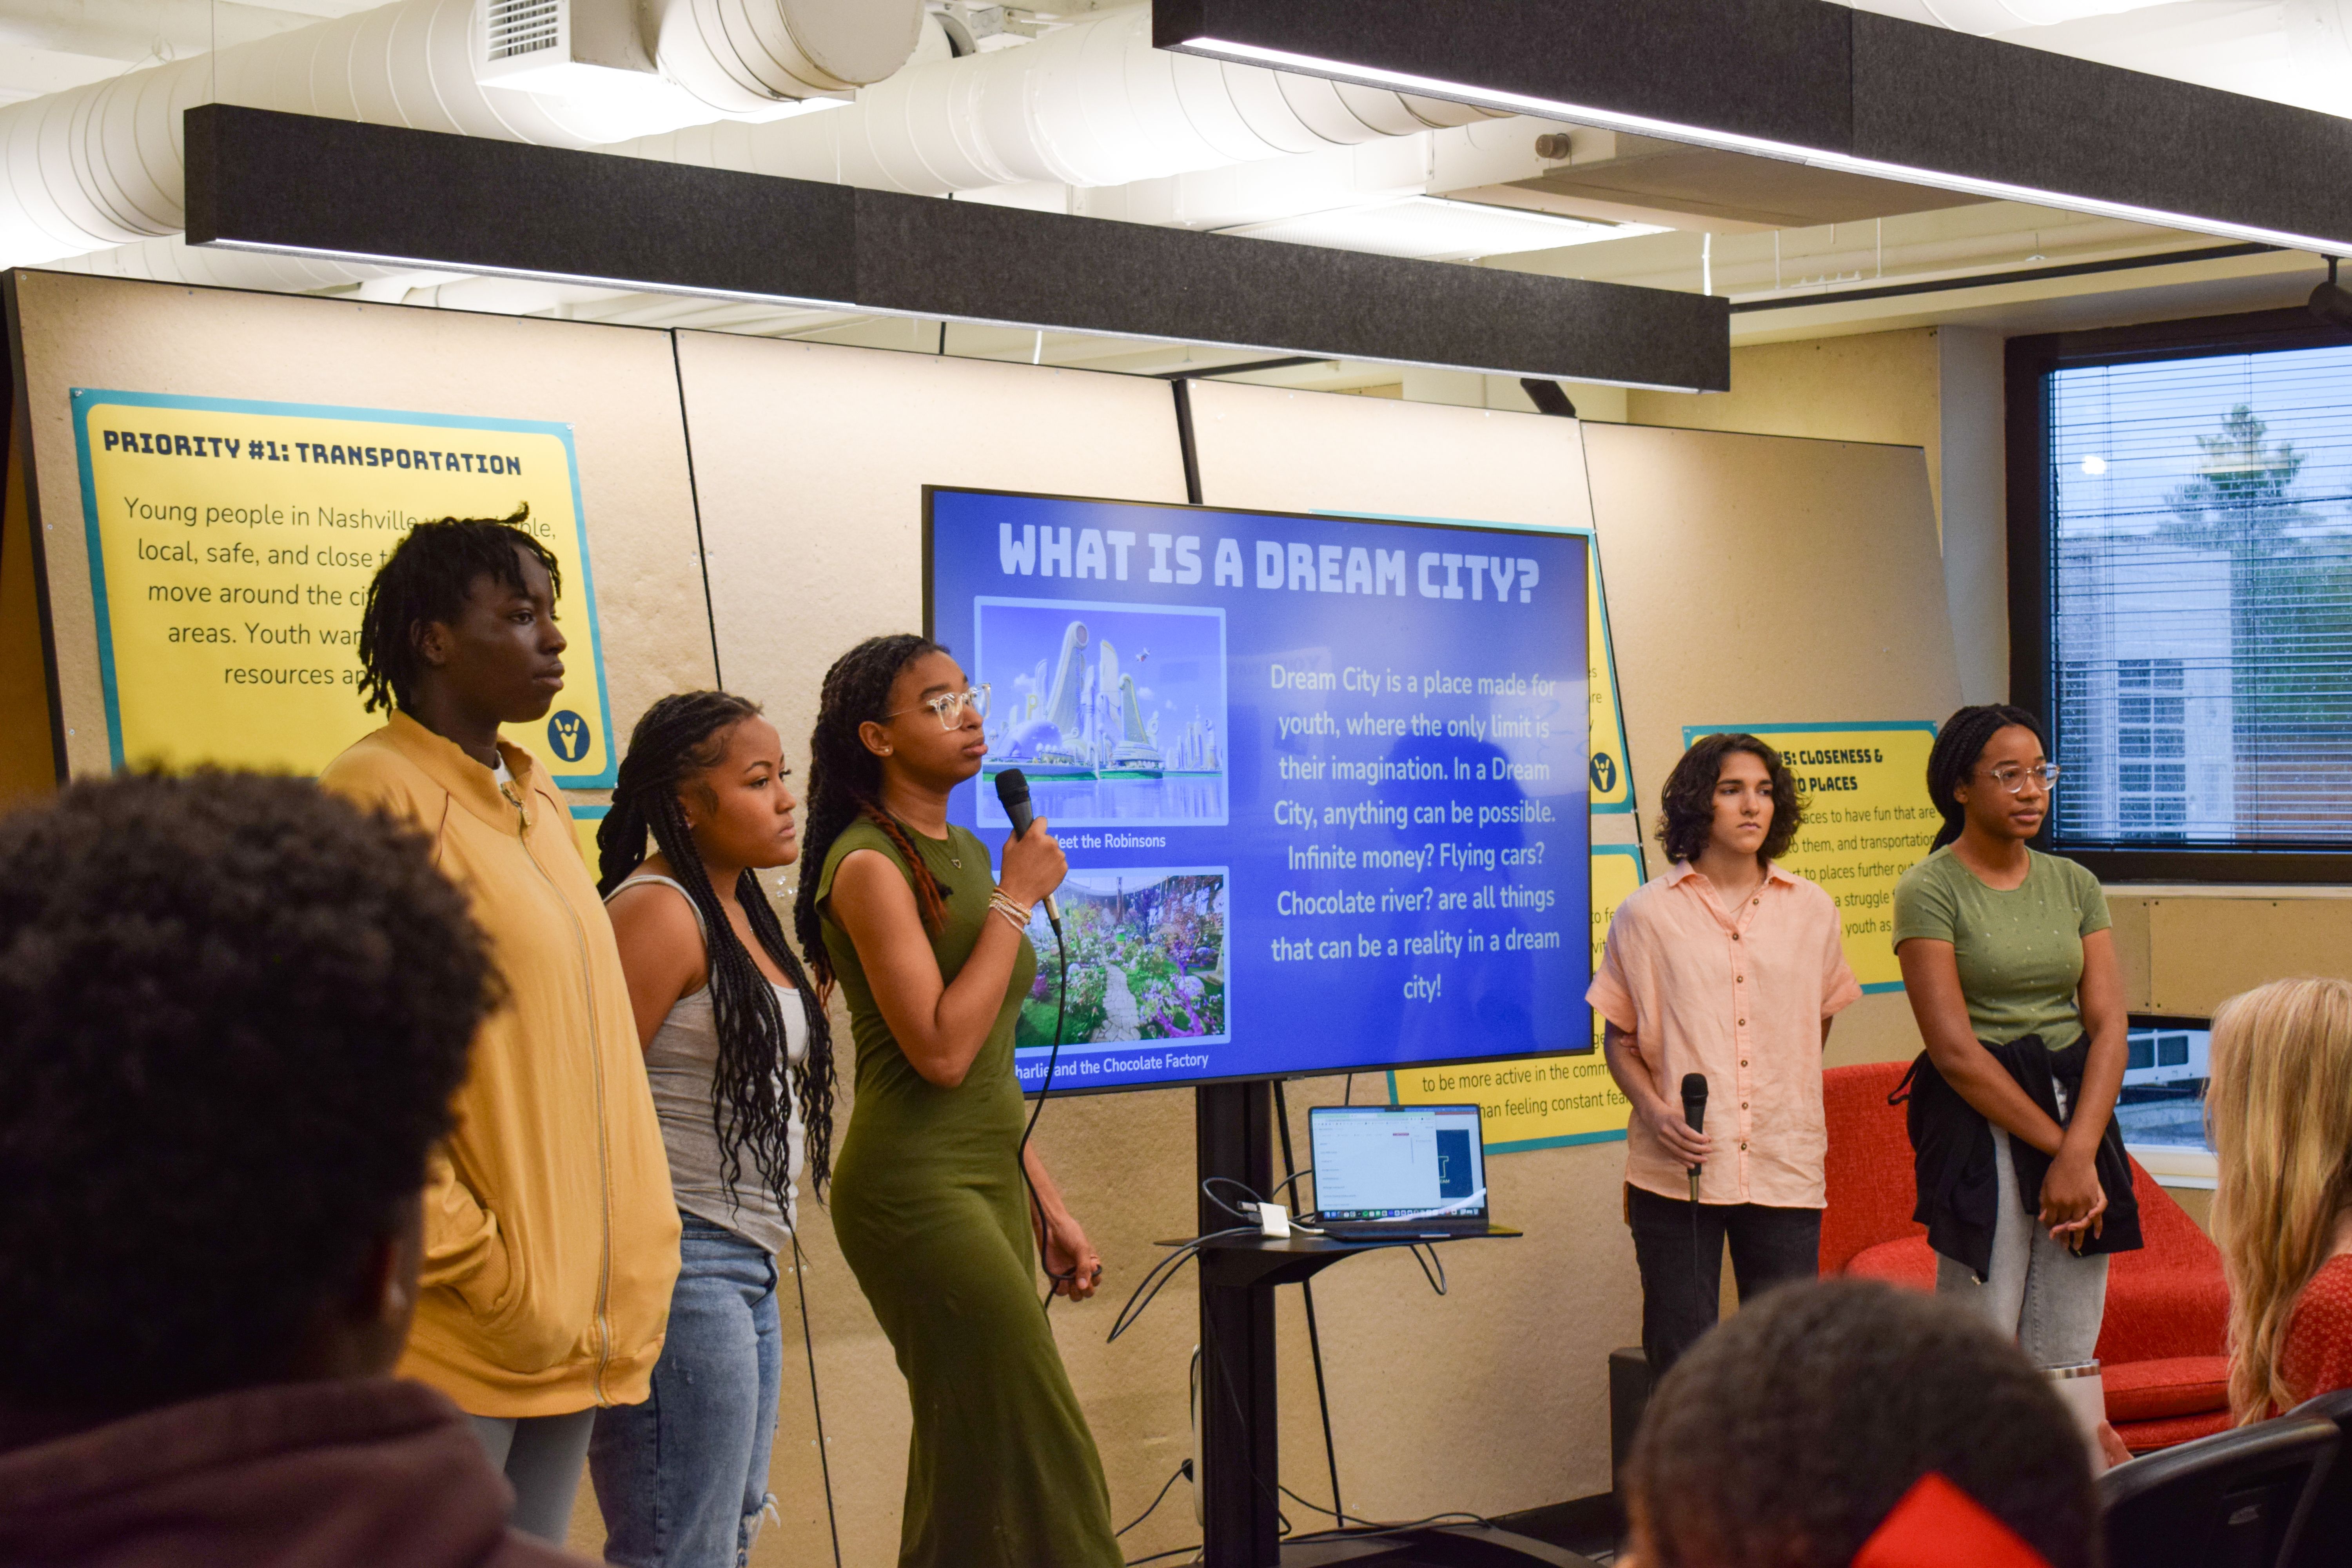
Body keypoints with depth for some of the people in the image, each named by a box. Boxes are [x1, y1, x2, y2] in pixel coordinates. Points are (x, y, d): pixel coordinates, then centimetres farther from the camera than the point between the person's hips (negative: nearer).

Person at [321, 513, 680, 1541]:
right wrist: (481, 1273, -16)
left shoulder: (535, 798, 14)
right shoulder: (381, 793, -11)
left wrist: (626, 1262, 13)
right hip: (459, 1334, -8)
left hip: (573, 1313, 8)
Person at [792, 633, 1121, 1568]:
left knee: (971, 1463, 11)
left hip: (988, 1181, 8)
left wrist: (1048, 1207, 18)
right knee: (1036, 1455, -8)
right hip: (917, 1186, -8)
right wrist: (1018, 897, -15)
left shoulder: (966, 854, 14)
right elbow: (941, 1050, -22)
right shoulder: (870, 864, -12)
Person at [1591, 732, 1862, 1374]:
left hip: (1785, 1171, 2)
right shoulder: (1647, 915, 2)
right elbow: (1619, 1039, 7)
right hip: (1676, 1171, -2)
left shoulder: (1812, 912, 9)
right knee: (1682, 1364, -1)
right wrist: (1655, 1110, -10)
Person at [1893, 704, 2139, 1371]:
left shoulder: (2075, 885, 11)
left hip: (2081, 1109, 5)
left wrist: (2080, 1151, -13)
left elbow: (2108, 1026, 2)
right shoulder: (1929, 890, -5)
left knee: (2068, 1359, 4)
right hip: (1979, 1123, -5)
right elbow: (1954, 1048, -11)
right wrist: (2057, 1145, -12)